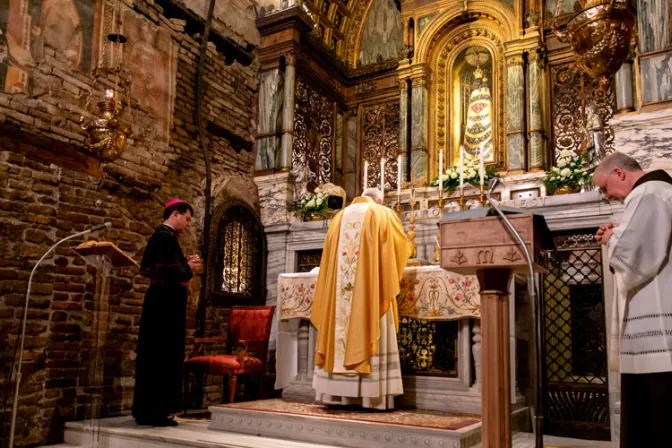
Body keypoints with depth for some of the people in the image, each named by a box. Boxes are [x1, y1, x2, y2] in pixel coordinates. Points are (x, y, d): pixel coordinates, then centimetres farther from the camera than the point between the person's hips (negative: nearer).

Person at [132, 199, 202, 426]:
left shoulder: (160, 236, 16)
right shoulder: (166, 237, -14)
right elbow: (169, 272, -25)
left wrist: (185, 264, 10)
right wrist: (189, 268, -10)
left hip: (162, 303, 10)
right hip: (166, 304, -10)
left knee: (155, 356, 12)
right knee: (162, 356, -4)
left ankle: (147, 410, 20)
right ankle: (154, 411, 2)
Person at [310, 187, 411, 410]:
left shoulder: (340, 217, 18)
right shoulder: (384, 215, 7)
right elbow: (401, 245, 13)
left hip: (339, 288, 4)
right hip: (370, 288, -4)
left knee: (341, 332, 5)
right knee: (370, 338, -4)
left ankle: (339, 394, 6)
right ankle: (372, 395, -6)